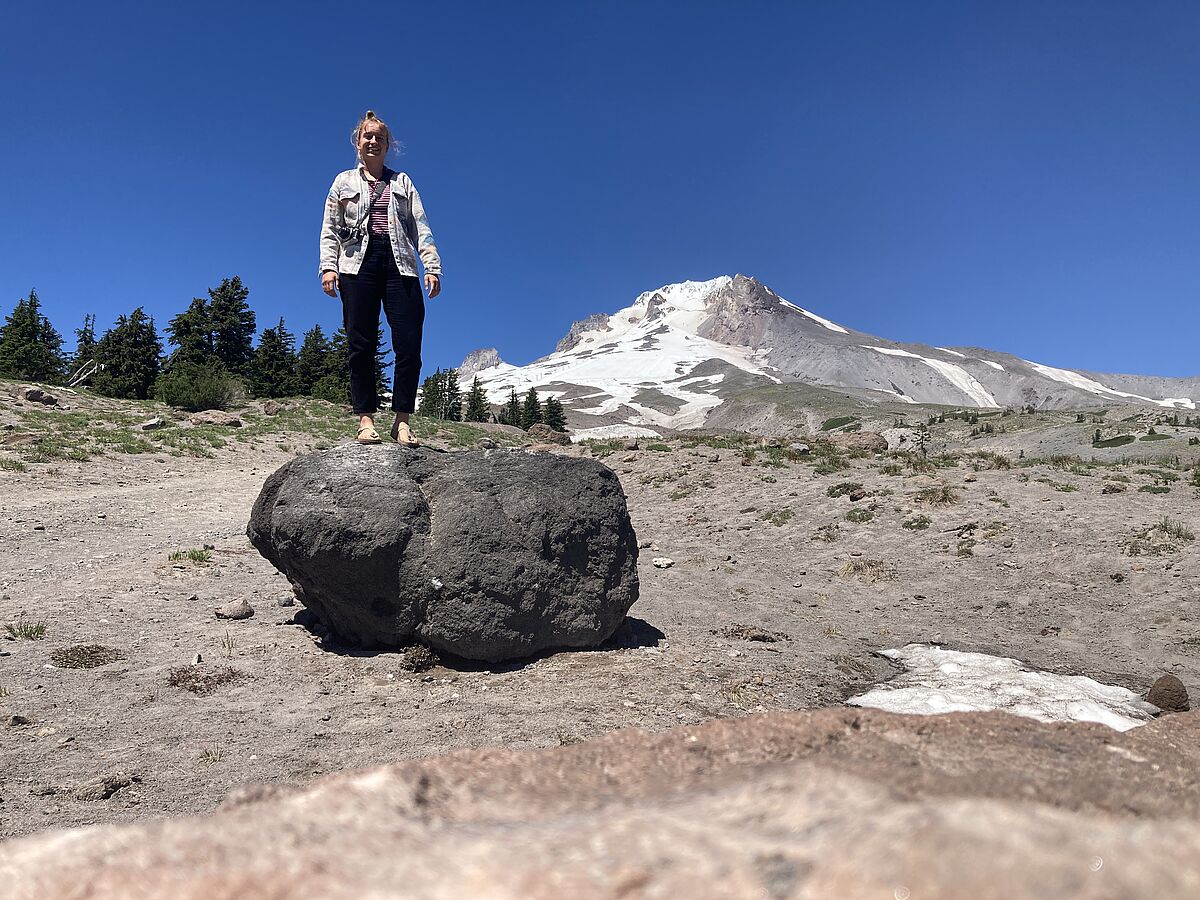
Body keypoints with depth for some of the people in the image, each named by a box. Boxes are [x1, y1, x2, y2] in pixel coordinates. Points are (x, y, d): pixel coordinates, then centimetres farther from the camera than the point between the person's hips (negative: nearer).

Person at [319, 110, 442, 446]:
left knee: (409, 344, -10)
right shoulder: (344, 182, 19)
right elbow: (330, 230, 13)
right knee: (361, 344, -7)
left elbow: (420, 227, 13)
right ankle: (366, 418, -5)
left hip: (400, 264, 1)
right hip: (358, 265, 0)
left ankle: (402, 420, -6)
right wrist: (328, 266, -2)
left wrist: (432, 266, 0)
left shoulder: (402, 182, 21)